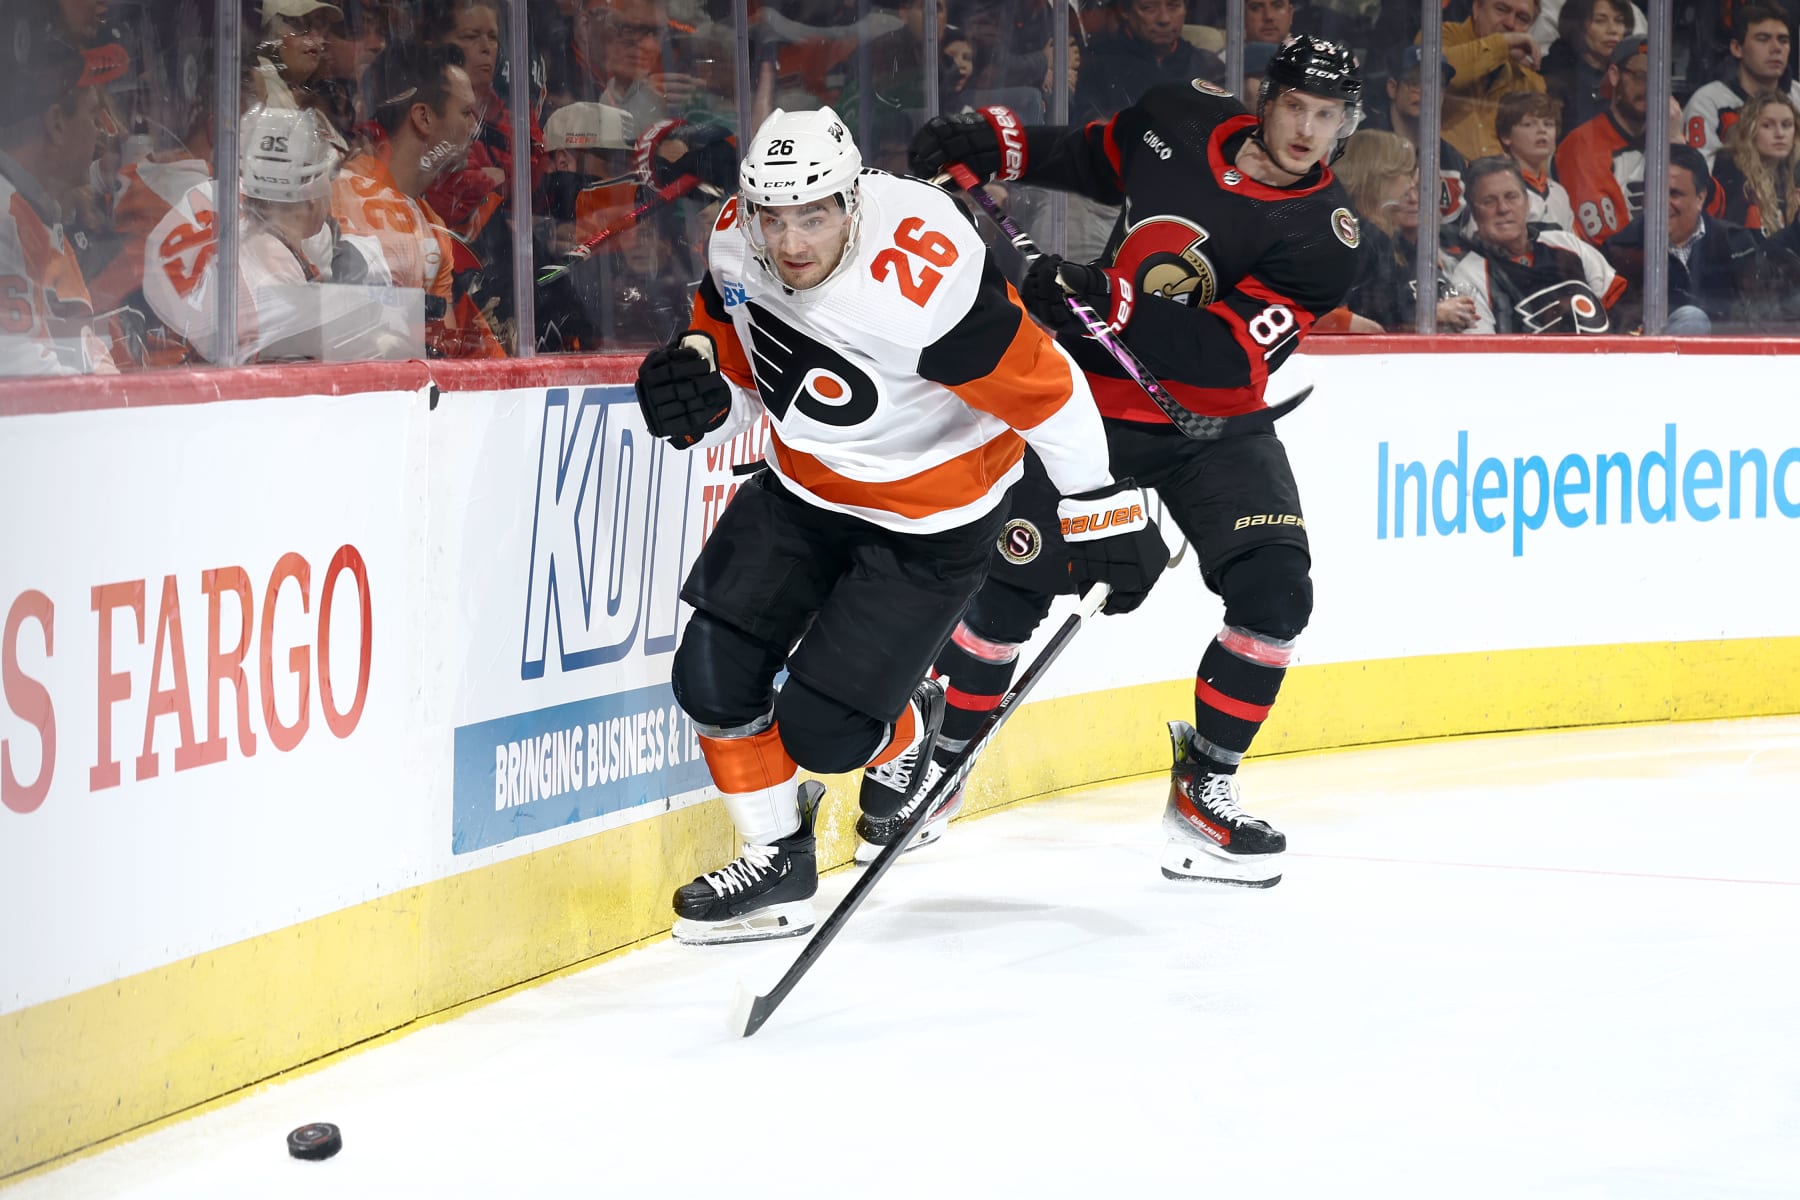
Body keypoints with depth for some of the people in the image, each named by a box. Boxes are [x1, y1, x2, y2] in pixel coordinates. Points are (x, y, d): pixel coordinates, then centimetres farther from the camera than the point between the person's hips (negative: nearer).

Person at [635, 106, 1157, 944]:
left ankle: (908, 730, 31)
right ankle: (776, 866, 17)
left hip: (928, 523, -6)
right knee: (712, 676, -3)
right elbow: (733, 362, 3)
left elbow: (1047, 388, -25)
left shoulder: (920, 281, -36)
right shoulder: (737, 244, -14)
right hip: (804, 490, 6)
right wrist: (695, 391, -20)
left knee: (822, 729, -7)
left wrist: (1101, 510, -17)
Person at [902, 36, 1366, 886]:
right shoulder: (1181, 121, -7)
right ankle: (937, 762, 15)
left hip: (1213, 423, -1)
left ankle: (1202, 789, -2)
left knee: (1274, 590, -18)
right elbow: (1086, 158, 16)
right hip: (1094, 399, 1)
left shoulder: (1323, 236, -17)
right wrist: (984, 142, 2)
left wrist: (1104, 301, -37)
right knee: (1012, 585, -6)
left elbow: (1230, 357, -28)